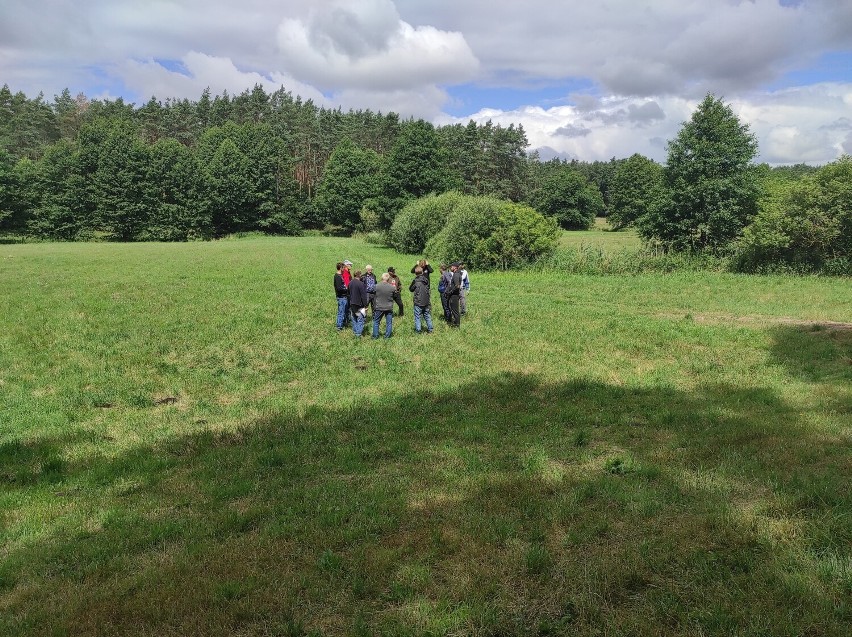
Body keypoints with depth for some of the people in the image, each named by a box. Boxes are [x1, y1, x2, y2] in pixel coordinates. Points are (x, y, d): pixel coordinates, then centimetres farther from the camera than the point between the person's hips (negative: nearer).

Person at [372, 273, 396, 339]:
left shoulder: (377, 286, -12)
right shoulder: (392, 288, -13)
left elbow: (375, 295, 0)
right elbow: (395, 297, 0)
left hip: (379, 307, 0)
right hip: (389, 308, 0)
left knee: (376, 322, 15)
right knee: (389, 322, 12)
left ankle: (375, 336, 19)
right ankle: (387, 336, 16)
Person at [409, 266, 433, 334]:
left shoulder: (415, 281, -13)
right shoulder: (426, 280, 1)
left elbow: (410, 289, -1)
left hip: (418, 302, -5)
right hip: (426, 302, 5)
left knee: (417, 317, 4)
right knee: (427, 316, 16)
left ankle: (418, 330, 4)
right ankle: (430, 329, 21)